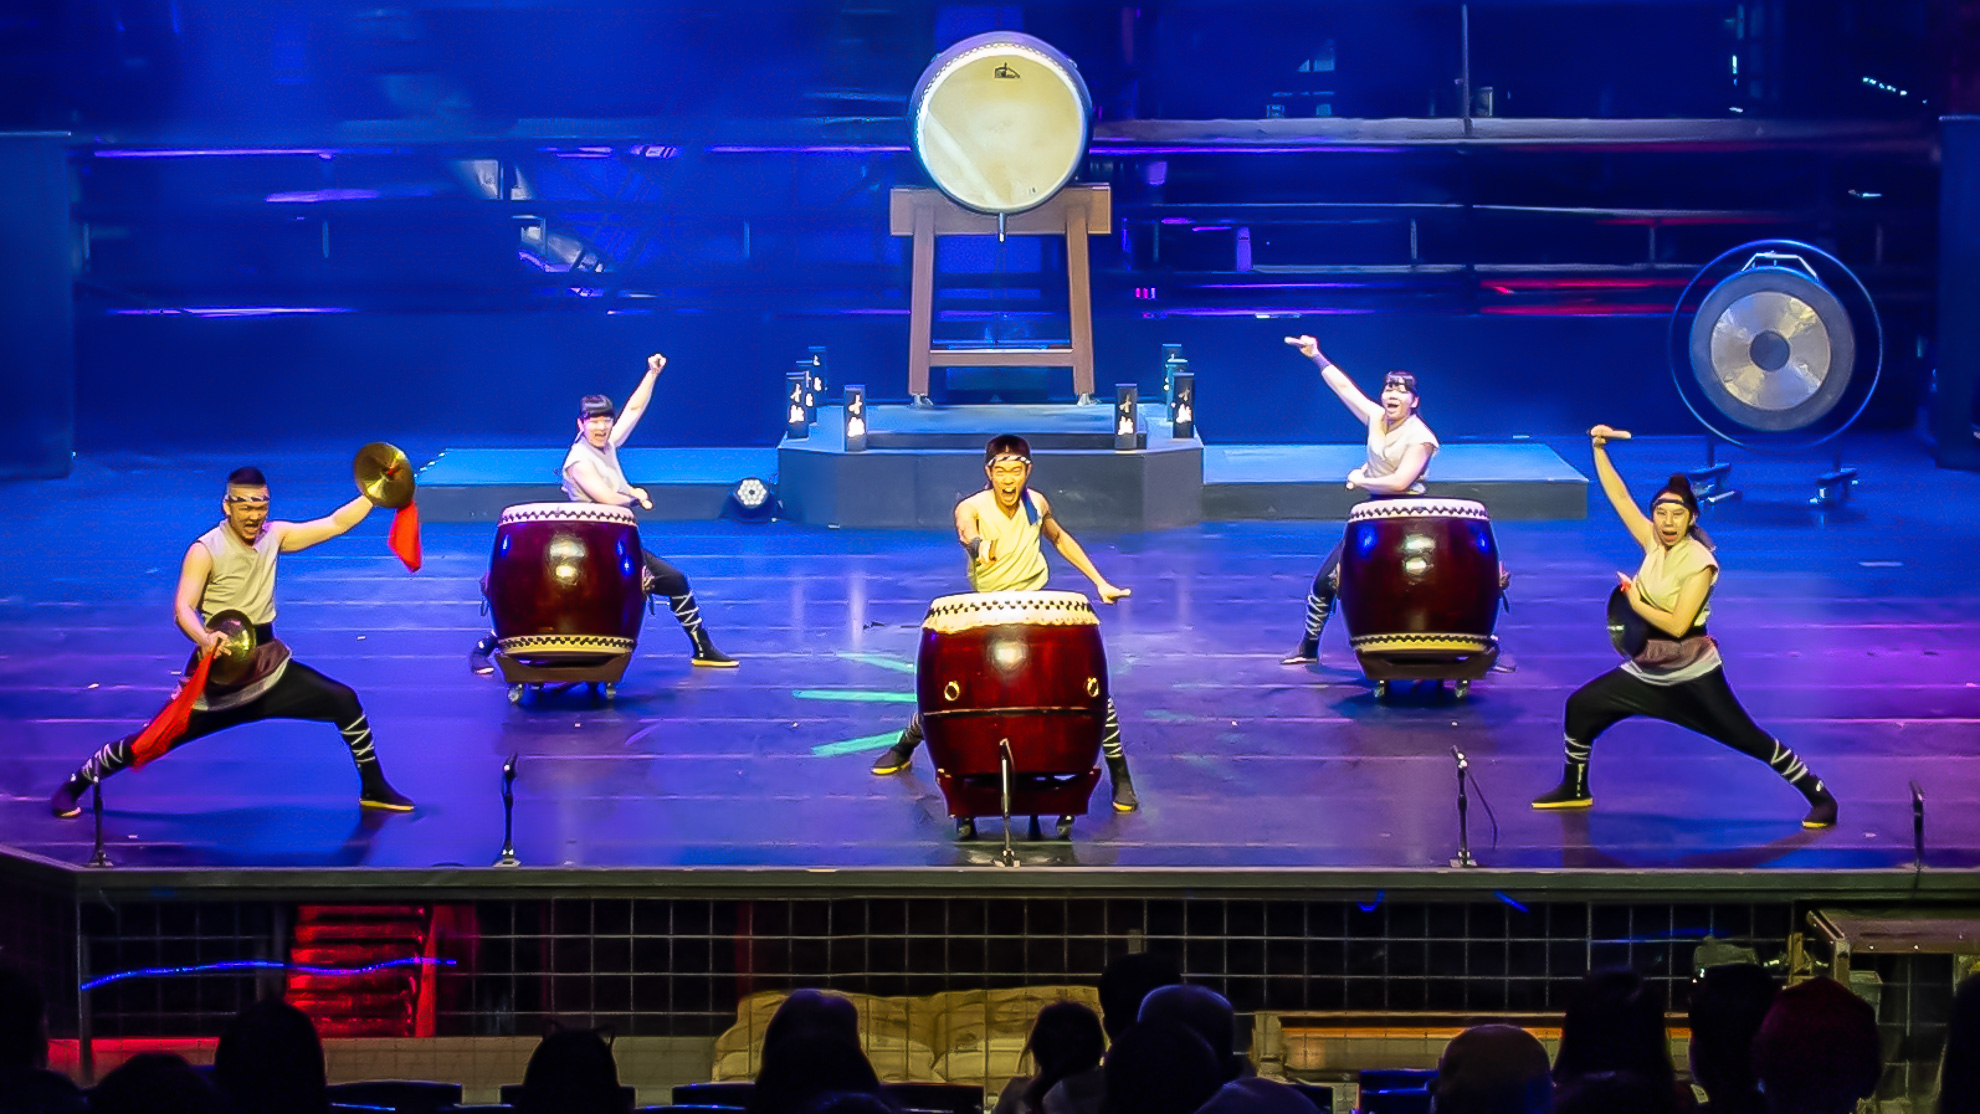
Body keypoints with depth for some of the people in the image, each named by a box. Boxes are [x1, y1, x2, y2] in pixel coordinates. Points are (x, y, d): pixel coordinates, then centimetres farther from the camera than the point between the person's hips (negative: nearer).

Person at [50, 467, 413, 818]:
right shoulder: (206, 550, -16)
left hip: (269, 668, 5)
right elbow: (183, 609, -27)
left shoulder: (274, 536, 1)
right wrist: (204, 639, -47)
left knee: (344, 702, -3)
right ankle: (73, 787, 15)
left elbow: (335, 524, 4)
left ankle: (374, 789, 15)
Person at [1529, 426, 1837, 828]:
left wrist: (1635, 603, -15)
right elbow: (1618, 496, 2)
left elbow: (1677, 624, -24)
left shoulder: (1699, 562, -19)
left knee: (1749, 740, -5)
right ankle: (1574, 789, 22)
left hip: (1692, 675, -7)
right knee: (1581, 706, 5)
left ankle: (1821, 799, 3)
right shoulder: (1654, 543, -1)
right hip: (1646, 670, 7)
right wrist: (1599, 448, -3)